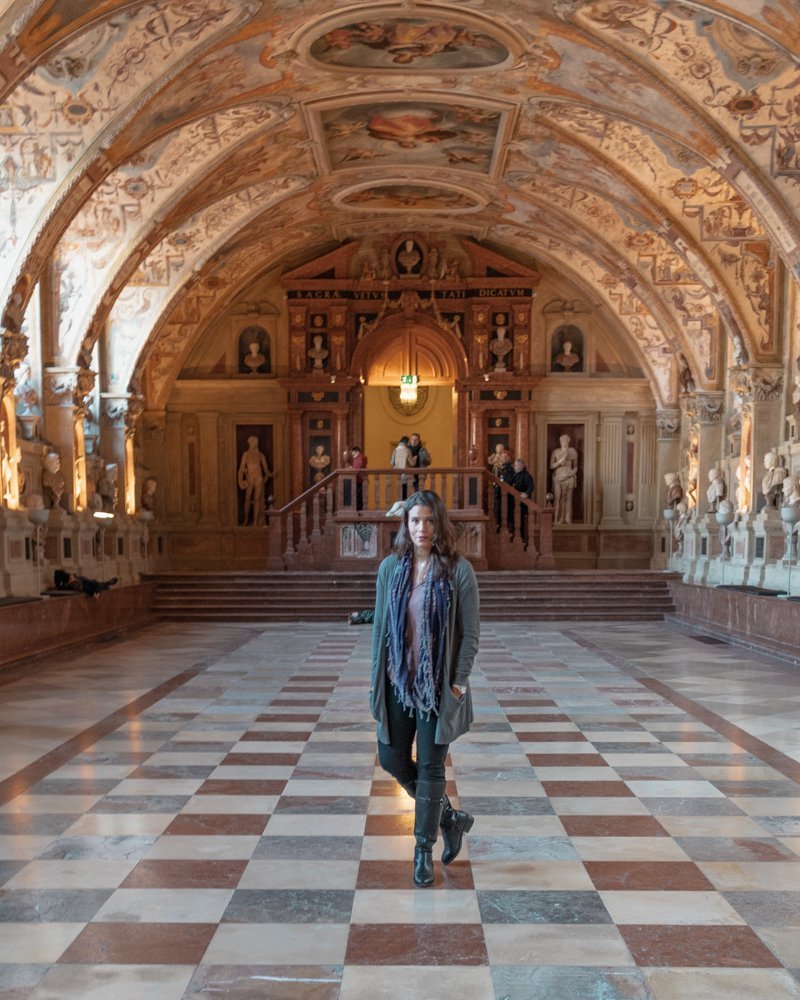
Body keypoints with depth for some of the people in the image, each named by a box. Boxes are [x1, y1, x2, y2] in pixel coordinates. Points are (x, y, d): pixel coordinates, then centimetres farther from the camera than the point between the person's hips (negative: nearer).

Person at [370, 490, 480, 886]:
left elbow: (470, 632, -6)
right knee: (392, 760, 11)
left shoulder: (459, 570, -8)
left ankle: (424, 850, 19)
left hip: (438, 685, -4)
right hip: (397, 682, 4)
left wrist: (459, 683, -10)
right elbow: (379, 626, 6)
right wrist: (377, 678, 3)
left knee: (430, 768, 4)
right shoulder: (390, 567, 1)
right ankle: (451, 817, 32)